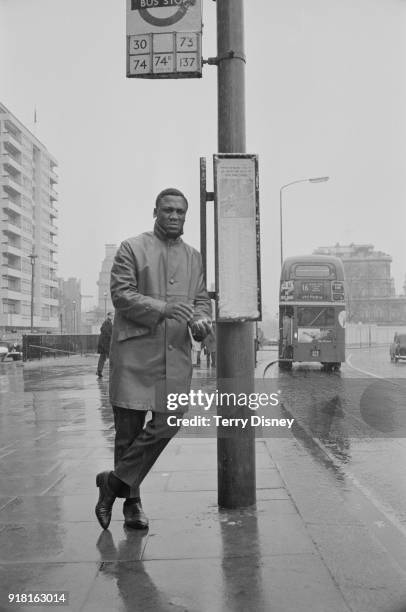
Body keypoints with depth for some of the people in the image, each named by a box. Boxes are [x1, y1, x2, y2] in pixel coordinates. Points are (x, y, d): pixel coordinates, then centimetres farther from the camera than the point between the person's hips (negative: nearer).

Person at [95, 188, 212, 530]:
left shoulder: (193, 257, 17)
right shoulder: (132, 248, 2)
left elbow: (201, 298, 19)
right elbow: (121, 294, -8)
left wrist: (201, 321, -5)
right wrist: (163, 309, -20)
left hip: (177, 354, 4)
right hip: (135, 351, -4)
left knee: (169, 422, -5)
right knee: (129, 428, 3)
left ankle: (115, 482, 12)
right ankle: (132, 500, 21)